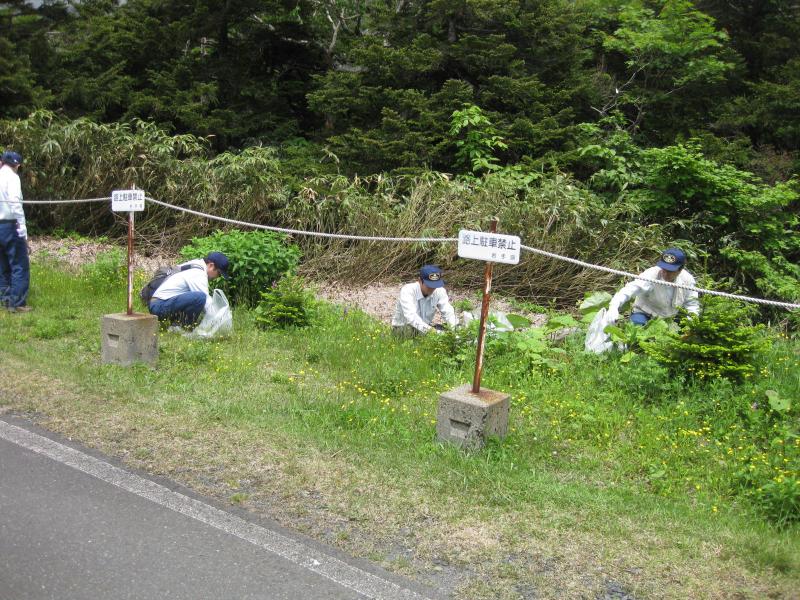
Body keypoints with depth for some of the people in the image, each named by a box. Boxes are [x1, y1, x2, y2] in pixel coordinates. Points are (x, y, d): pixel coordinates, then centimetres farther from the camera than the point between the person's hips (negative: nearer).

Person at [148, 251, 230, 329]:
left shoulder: (194, 267, 14)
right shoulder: (199, 274, -16)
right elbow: (207, 303, -18)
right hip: (160, 306, -10)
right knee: (200, 297, -27)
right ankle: (179, 326, -12)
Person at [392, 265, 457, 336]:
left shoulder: (440, 291, -11)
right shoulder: (407, 291, -26)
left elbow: (447, 311, -14)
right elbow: (411, 316, -39)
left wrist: (453, 327, -35)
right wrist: (428, 329, -52)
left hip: (427, 326, 5)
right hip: (402, 327, -5)